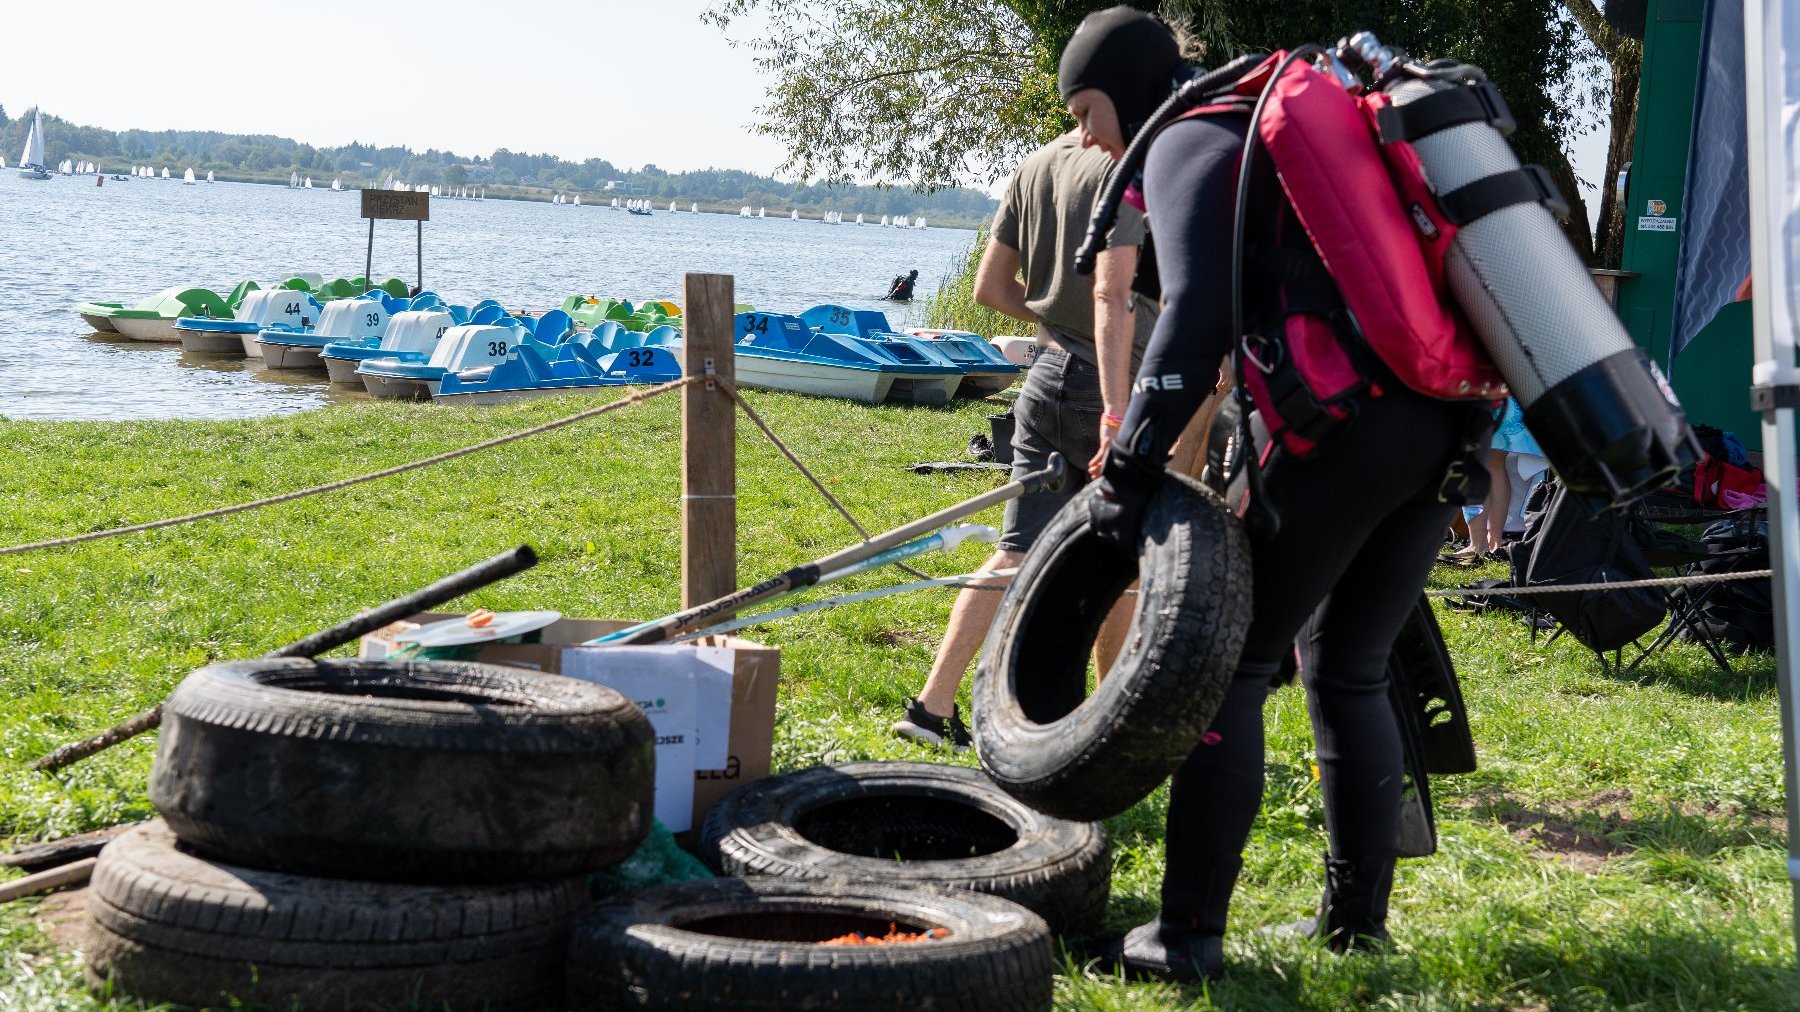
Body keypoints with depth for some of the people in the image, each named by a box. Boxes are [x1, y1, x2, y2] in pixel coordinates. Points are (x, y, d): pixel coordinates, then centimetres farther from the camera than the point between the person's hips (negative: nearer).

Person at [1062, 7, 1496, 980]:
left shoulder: (1186, 145, 1)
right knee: (1351, 671, 17)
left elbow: (1197, 316, -14)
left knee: (1228, 664, -2)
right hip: (1444, 425, 9)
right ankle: (1357, 919, 22)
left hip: (1343, 421, -9)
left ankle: (1187, 933, 0)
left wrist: (1132, 463, -14)